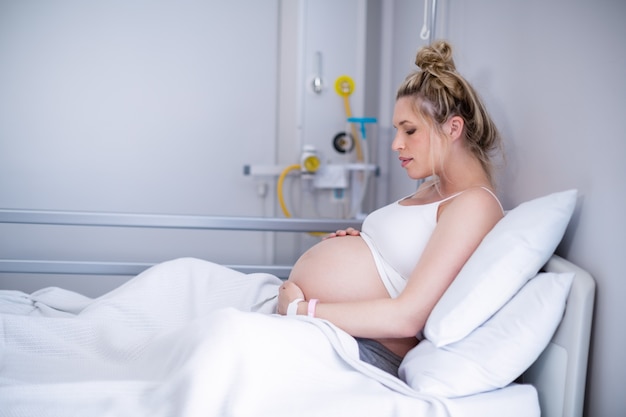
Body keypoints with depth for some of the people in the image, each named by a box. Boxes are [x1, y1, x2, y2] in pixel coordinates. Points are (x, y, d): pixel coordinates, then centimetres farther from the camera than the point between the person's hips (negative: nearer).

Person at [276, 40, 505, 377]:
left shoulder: (475, 204, -13)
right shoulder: (430, 189, 17)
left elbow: (407, 317, -20)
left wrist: (299, 309, -16)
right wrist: (352, 243, 5)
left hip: (358, 348, -9)